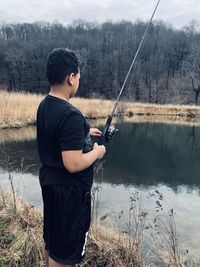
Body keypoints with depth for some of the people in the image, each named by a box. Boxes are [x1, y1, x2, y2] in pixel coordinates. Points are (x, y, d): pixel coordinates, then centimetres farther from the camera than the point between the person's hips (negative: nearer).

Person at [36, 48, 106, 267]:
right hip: (70, 190, -9)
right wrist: (97, 152, -12)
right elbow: (73, 164, -29)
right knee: (62, 249, 12)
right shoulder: (71, 115, -28)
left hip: (49, 181, 9)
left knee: (50, 236, 27)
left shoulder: (44, 105, 1)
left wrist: (84, 132, 19)